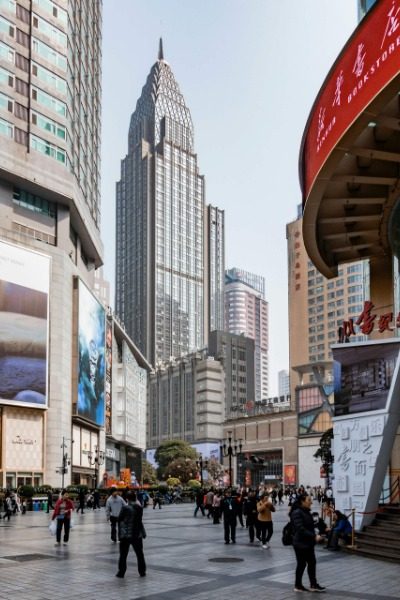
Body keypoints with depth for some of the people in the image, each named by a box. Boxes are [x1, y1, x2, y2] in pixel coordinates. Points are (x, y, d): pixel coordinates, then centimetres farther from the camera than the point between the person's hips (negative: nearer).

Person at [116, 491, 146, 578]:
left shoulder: (125, 508, -15)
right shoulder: (140, 508, -2)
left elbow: (120, 519, -8)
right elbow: (140, 521, 9)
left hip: (126, 535, -4)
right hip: (137, 535, 4)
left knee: (123, 554, 6)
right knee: (139, 554, 14)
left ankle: (121, 572, 8)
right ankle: (142, 572, 18)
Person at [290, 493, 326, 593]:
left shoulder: (306, 512, 9)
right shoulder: (297, 513, -20)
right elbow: (301, 529, -26)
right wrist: (314, 536, -26)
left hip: (308, 543, 9)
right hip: (300, 543, -9)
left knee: (312, 562, 10)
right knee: (302, 564, 3)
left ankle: (313, 585, 19)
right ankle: (298, 586, 17)